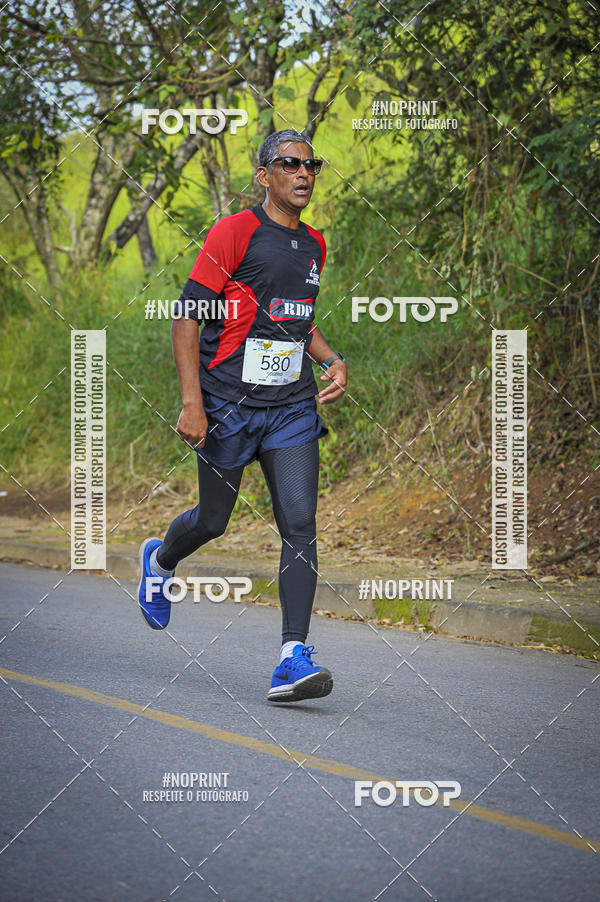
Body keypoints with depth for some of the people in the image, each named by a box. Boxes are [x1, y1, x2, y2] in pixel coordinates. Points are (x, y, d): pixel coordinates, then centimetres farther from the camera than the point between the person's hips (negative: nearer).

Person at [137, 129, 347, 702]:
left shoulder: (314, 245, 12)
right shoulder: (233, 234, -9)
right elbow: (187, 319, -11)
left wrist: (331, 361, 10)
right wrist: (192, 403, -18)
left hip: (293, 407, 5)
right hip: (229, 405, -4)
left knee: (300, 525, -11)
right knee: (212, 521, 11)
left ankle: (293, 659, -13)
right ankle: (158, 561, 47)